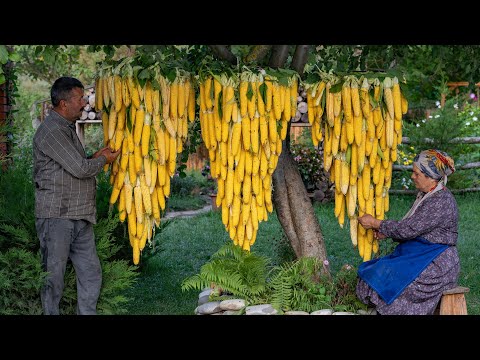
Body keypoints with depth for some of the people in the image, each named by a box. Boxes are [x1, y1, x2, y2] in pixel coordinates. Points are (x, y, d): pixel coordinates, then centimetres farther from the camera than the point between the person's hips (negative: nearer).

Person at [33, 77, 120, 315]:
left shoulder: (67, 128, 18)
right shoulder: (51, 131, -15)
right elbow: (80, 168, -17)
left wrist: (95, 157, 9)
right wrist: (103, 160, 1)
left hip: (80, 218, 9)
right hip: (56, 216, -9)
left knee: (91, 273, 9)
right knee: (53, 277, -1)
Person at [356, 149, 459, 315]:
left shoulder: (442, 201, -18)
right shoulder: (424, 195, 13)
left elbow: (408, 229, -21)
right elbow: (411, 228, 21)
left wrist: (375, 223, -10)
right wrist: (386, 232, 3)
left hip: (437, 264, -10)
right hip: (418, 257, 10)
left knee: (388, 280, -24)